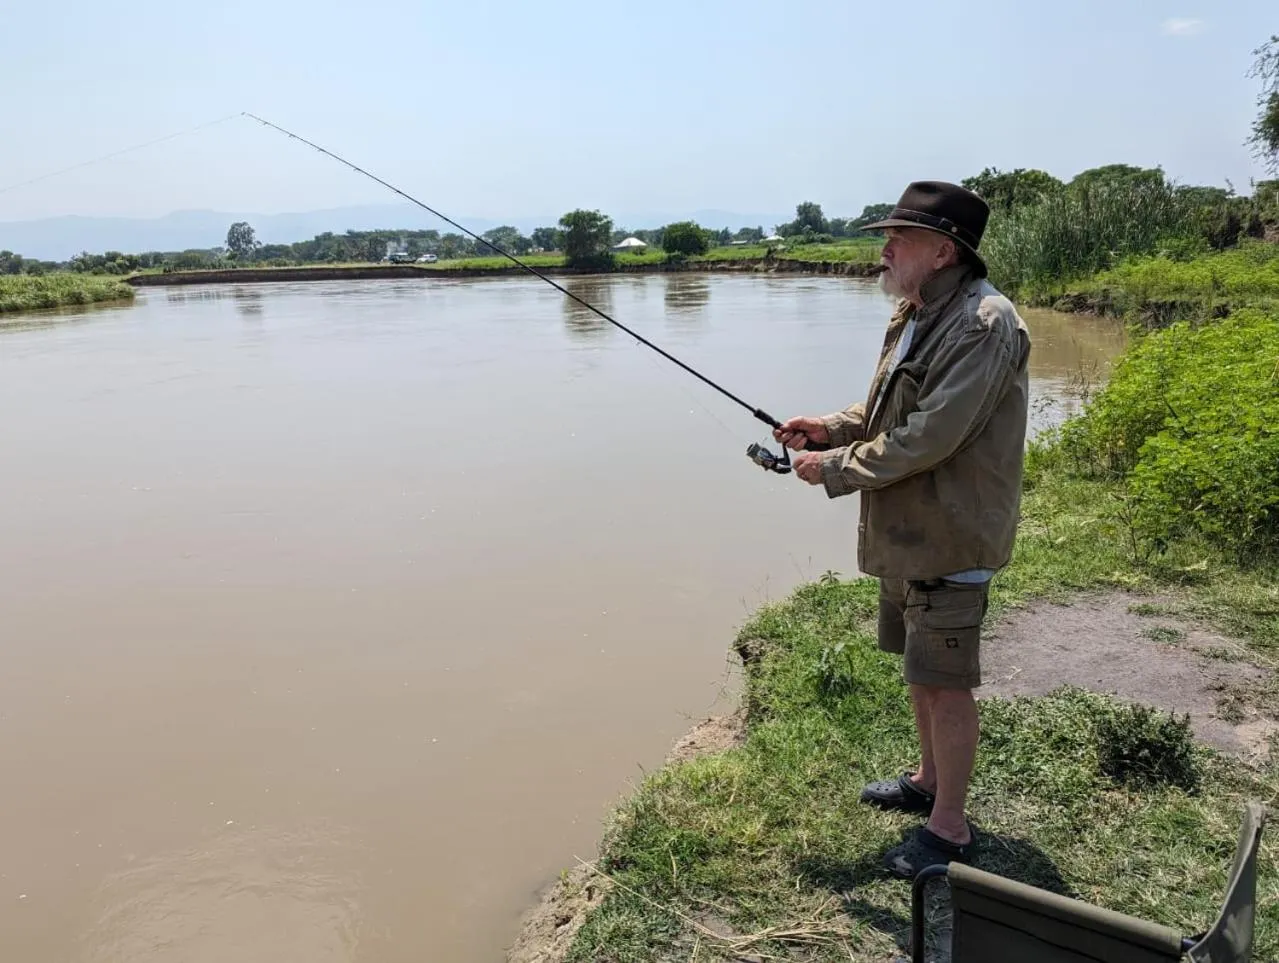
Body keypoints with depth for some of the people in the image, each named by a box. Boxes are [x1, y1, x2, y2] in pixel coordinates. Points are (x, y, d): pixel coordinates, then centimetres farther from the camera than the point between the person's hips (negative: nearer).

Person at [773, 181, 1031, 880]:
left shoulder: (984, 325, -22)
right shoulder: (914, 315, 9)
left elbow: (928, 437, -26)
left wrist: (834, 468, -17)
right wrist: (828, 429, 2)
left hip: (949, 538, -10)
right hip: (905, 531, 10)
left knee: (946, 682, 2)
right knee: (918, 667, 22)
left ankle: (949, 828, 18)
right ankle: (929, 780, 41)